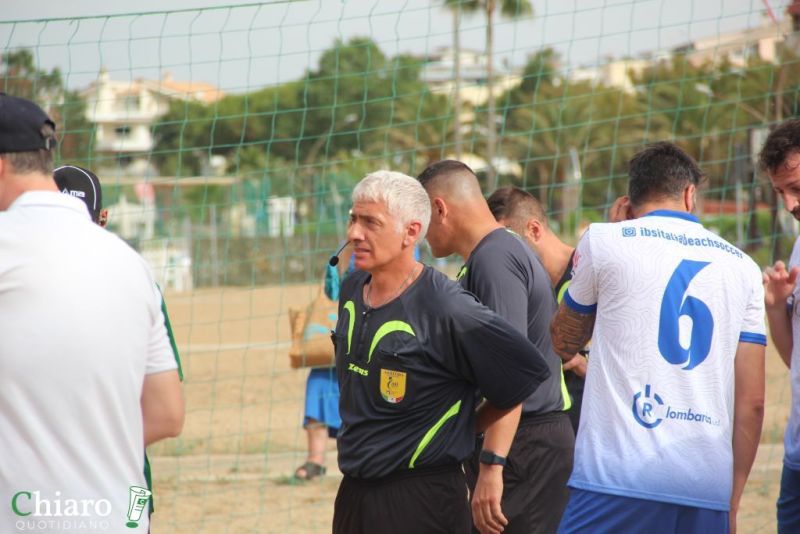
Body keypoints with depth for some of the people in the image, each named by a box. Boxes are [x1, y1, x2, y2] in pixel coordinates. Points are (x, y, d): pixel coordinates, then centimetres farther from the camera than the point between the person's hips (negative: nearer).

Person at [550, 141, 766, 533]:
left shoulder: (605, 241, 5)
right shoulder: (743, 266, 14)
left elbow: (562, 343, 21)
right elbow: (752, 401, 10)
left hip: (618, 475, -3)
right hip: (708, 486, 4)